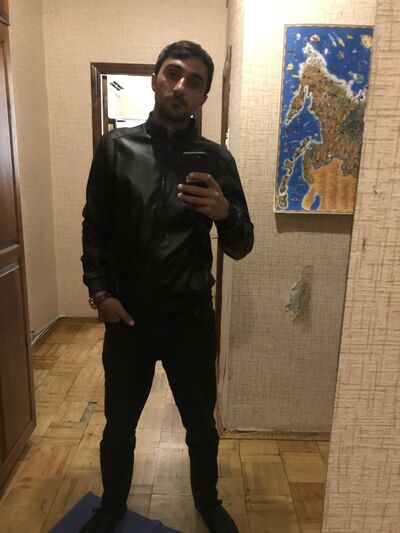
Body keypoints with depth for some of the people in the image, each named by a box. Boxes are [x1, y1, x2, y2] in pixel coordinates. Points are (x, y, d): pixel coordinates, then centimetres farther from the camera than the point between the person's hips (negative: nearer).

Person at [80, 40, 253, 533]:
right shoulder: (115, 147, -1)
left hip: (192, 321, 0)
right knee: (118, 426, 19)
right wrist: (99, 291, -5)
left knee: (201, 424, 18)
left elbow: (240, 248, -4)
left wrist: (224, 211, -25)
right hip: (127, 319, 1)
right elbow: (94, 229, 5)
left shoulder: (216, 160, -3)